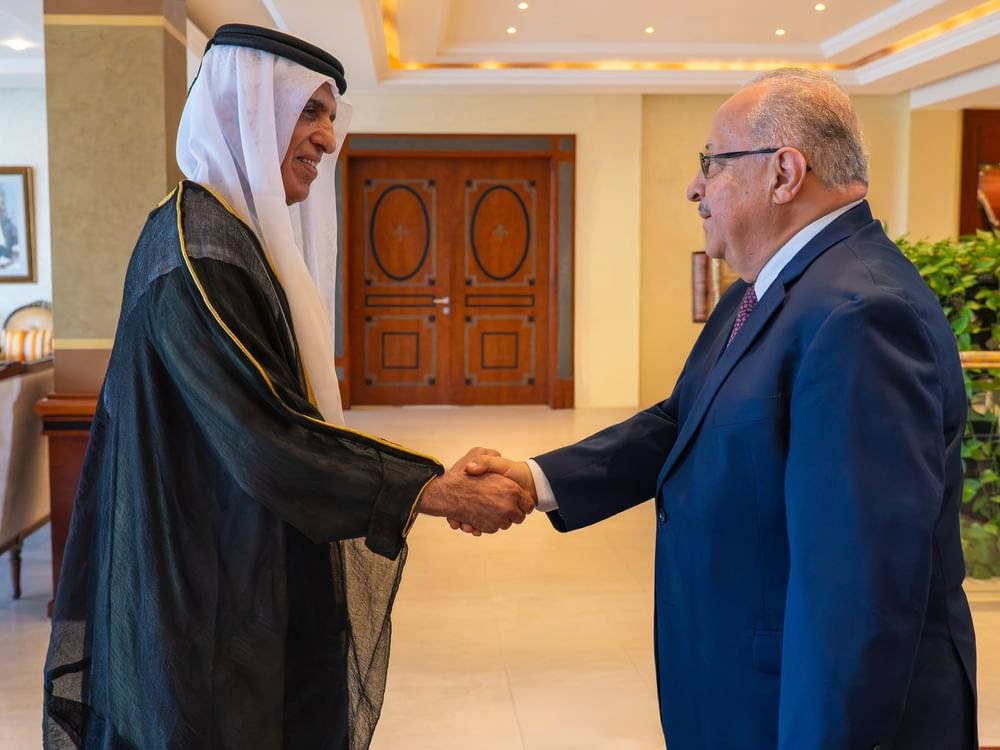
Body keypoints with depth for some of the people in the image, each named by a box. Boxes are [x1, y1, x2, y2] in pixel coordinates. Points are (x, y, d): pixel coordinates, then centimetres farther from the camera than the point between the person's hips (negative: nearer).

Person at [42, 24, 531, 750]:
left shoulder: (237, 237, 10)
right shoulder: (196, 248, -20)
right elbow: (269, 439, -25)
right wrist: (438, 492, -20)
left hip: (250, 577, 9)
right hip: (213, 594, -9)